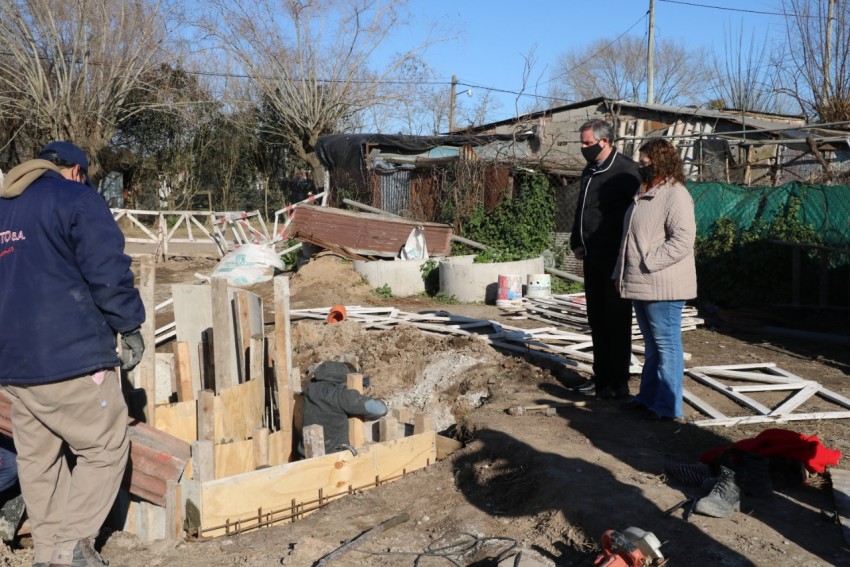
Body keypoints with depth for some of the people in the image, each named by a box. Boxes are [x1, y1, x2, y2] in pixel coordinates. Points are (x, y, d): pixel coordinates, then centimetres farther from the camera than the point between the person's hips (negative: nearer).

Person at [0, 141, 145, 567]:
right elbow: (108, 273, -13)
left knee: (37, 459, 14)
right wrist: (129, 327, -3)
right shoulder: (76, 199, -5)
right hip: (70, 356, -8)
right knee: (105, 448, 4)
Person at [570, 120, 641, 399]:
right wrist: (577, 242, 15)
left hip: (615, 260, -9)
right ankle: (601, 377, 24)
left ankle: (618, 383, 8)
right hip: (593, 258, 9)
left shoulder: (625, 170, -12)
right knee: (597, 320, 14)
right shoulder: (589, 171, 15)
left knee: (617, 321, -1)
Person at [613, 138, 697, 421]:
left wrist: (648, 263, -23)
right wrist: (624, 272, 15)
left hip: (662, 286, -10)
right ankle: (649, 396, 30)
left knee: (666, 344, 0)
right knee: (652, 344, 18)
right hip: (641, 285, 10)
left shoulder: (675, 195, -14)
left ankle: (667, 406, 8)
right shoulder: (645, 193, 17)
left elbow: (682, 240, -24)